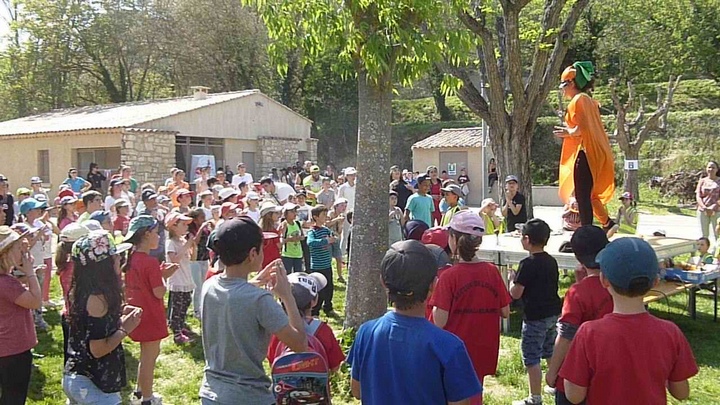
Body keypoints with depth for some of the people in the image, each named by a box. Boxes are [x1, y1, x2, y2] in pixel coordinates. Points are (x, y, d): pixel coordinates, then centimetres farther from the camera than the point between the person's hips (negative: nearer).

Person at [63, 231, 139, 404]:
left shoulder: (81, 291, 3)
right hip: (93, 386, -9)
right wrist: (124, 329, -12)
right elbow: (98, 349, -24)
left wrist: (118, 314, 9)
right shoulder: (97, 298, -23)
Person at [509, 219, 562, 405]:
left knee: (531, 357, 2)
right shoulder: (552, 261, 5)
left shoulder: (528, 264, -19)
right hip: (553, 313, 8)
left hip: (535, 317, -8)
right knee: (551, 352, 23)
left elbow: (515, 293, -18)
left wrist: (512, 278, 1)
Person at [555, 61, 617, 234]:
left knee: (582, 195, -5)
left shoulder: (578, 100, -11)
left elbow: (582, 128, -21)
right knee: (587, 194, 18)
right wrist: (569, 131, 15)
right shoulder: (589, 101, 18)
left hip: (585, 153, -10)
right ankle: (607, 223, 19)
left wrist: (567, 133, -4)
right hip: (595, 153, 10)